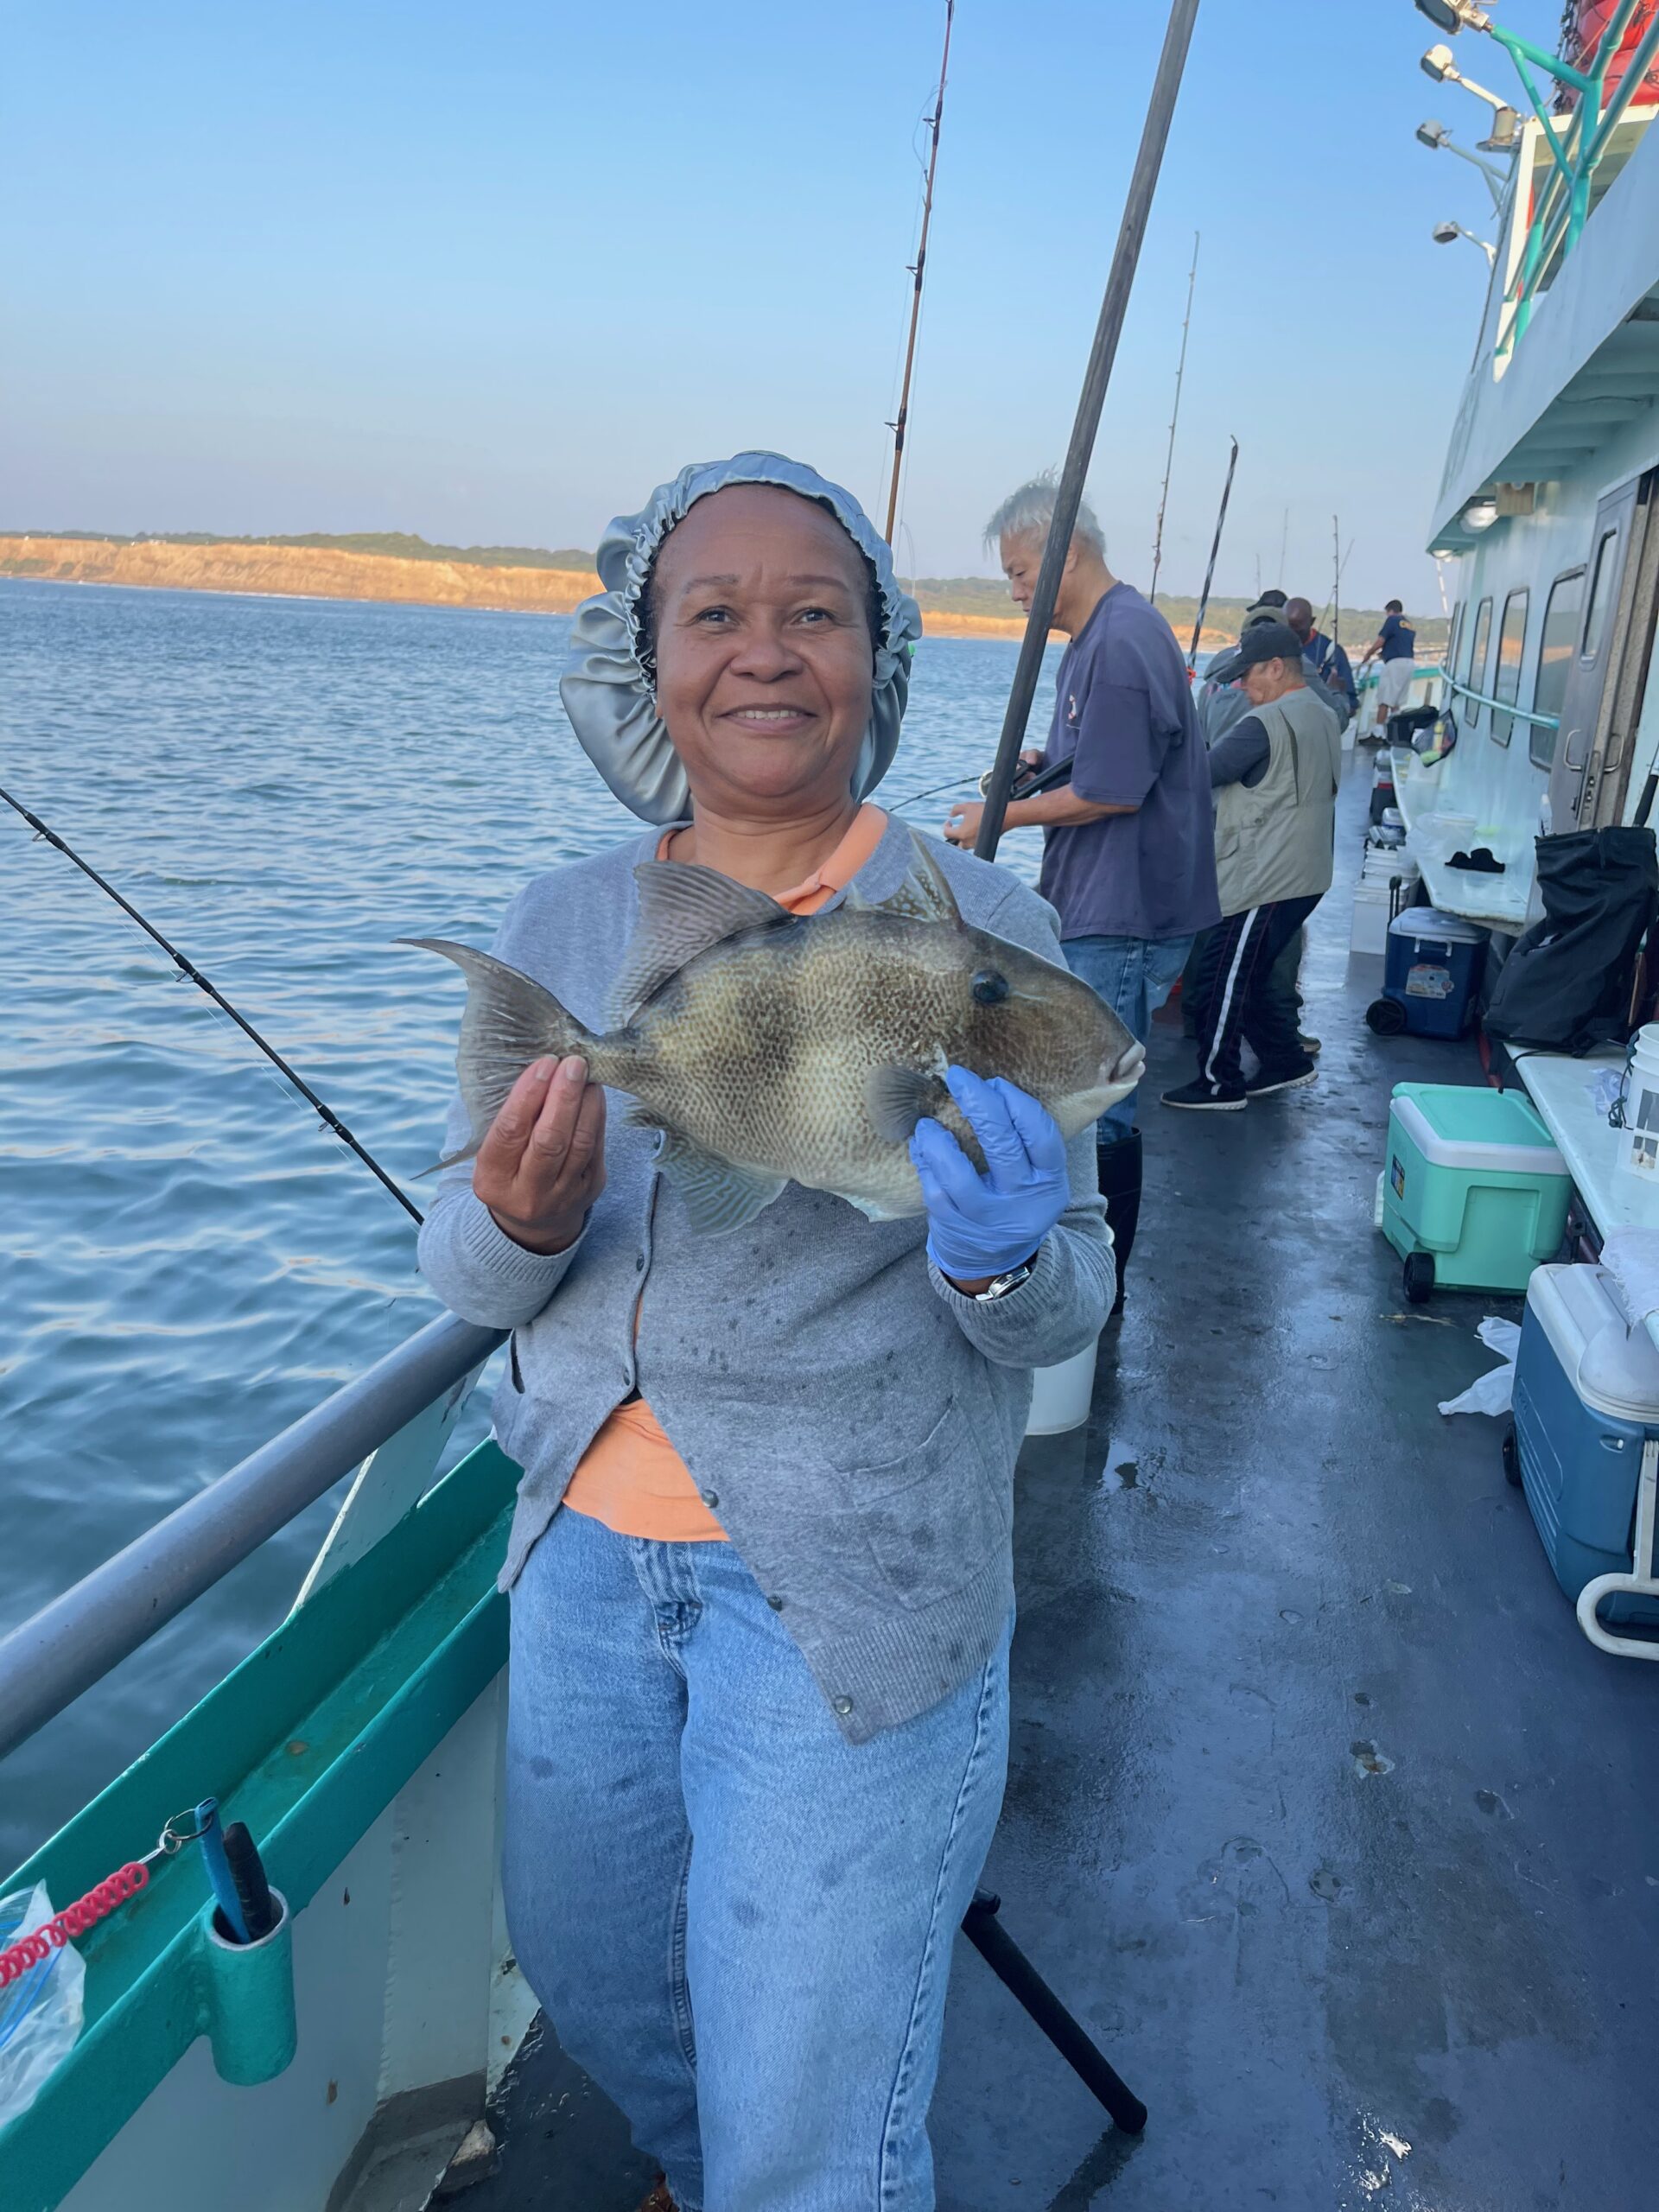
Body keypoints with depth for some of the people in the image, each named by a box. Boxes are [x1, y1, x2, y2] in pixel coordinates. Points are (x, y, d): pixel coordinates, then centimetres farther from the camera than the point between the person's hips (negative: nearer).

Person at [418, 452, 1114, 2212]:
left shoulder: (981, 934, -10)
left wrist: (1002, 1259, -27)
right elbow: (466, 1278, 4)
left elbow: (1064, 1311, -5)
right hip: (586, 1552, 5)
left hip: (856, 1595, -4)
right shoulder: (559, 929, 1)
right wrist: (521, 1225, -19)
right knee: (587, 1981, 26)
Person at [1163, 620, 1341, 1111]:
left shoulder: (1264, 723, -18)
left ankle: (1219, 1084, 7)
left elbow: (1203, 774, -18)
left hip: (1265, 881, -10)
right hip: (1303, 876, 10)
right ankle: (1288, 1063, 24)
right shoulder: (1323, 718, 14)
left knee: (1222, 979, -1)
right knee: (1247, 978, 19)